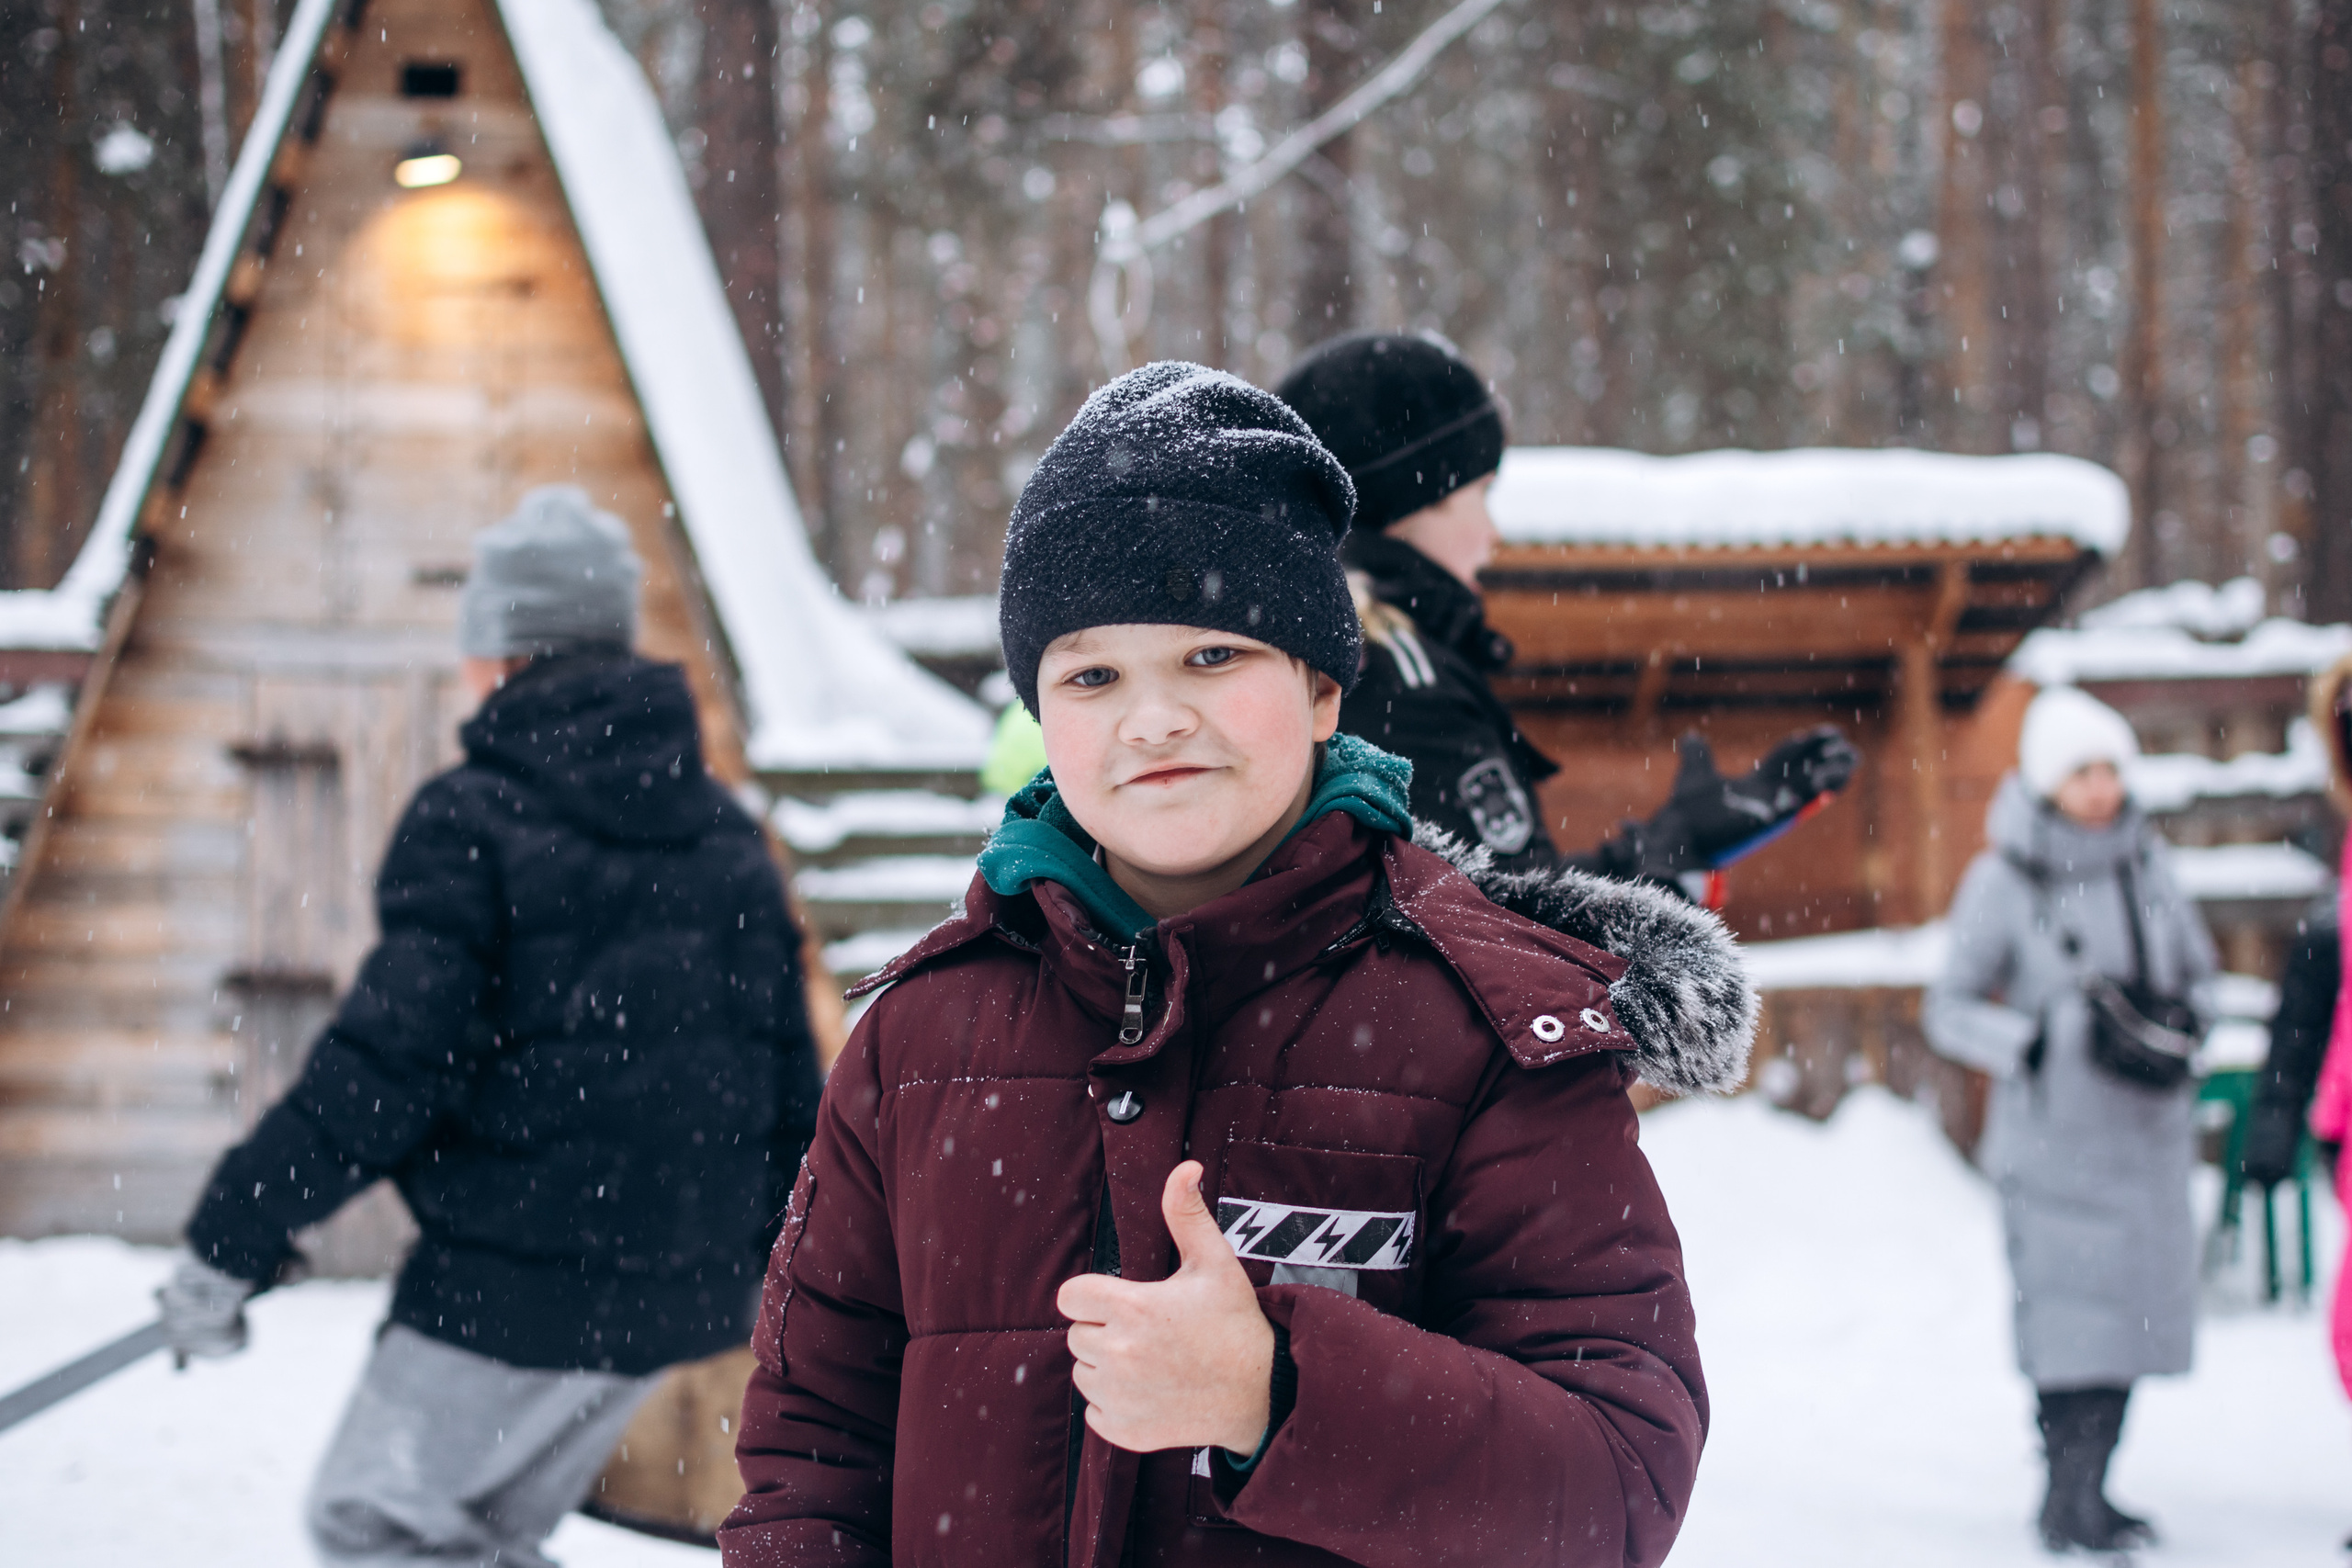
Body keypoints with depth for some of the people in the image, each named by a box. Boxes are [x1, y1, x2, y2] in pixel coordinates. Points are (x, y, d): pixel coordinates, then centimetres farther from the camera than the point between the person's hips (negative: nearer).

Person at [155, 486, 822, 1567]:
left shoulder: (473, 820, -10)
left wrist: (232, 1237, -11)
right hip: (680, 1287, 7)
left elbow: (388, 1064, -17)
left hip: (517, 1274, -7)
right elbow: (790, 1078, 15)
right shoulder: (729, 836, 11)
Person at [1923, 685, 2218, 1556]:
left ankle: (2087, 1490, 18)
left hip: (2147, 1129, 5)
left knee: (2135, 1308, 6)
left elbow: (2199, 974, 17)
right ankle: (2068, 1499, -4)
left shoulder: (2146, 863, 6)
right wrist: (2032, 1042, -17)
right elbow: (1948, 1009, -3)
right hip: (2052, 1133, -5)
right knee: (2071, 1311, -11)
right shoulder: (2001, 882, -6)